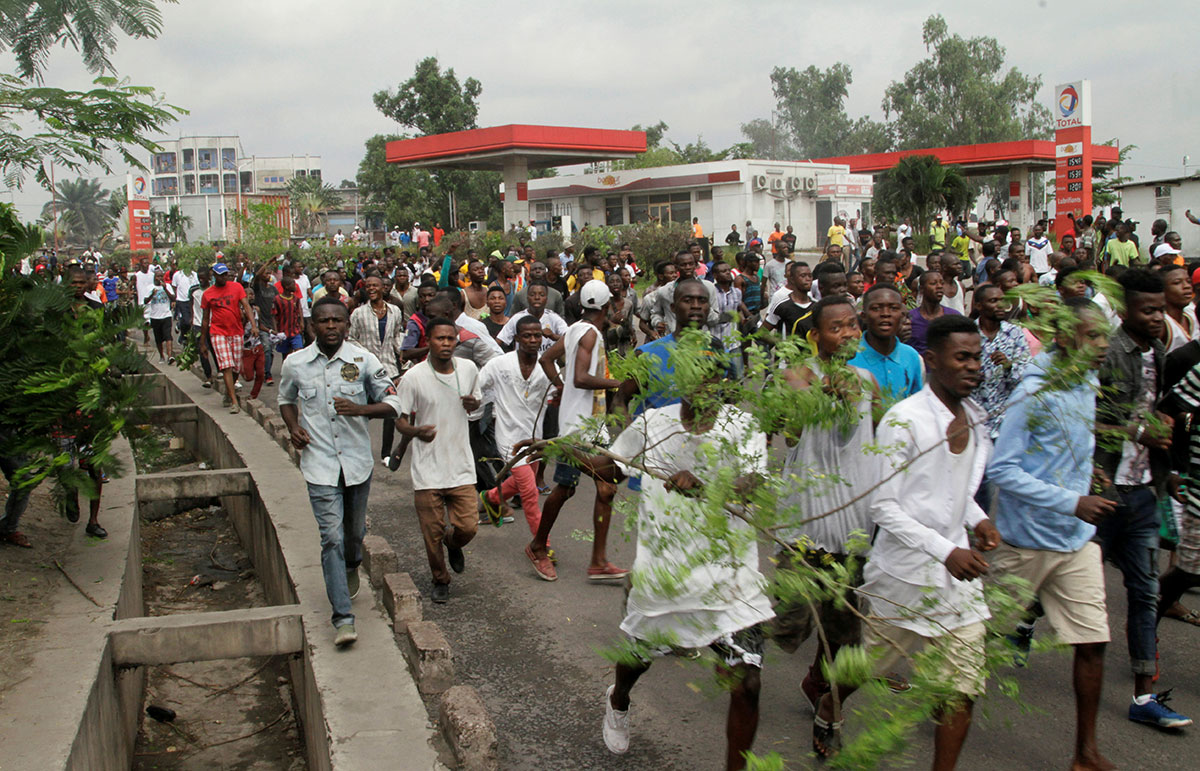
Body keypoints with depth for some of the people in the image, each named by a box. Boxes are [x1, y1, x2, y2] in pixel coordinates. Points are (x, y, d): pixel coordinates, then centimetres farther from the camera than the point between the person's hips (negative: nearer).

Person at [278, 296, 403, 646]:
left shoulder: (363, 360, -6)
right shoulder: (295, 364, -3)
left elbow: (393, 404, -2)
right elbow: (286, 400, 17)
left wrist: (359, 409, -20)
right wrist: (293, 427, -2)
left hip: (357, 460, 1)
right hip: (319, 463, -1)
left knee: (355, 529, 19)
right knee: (332, 536, -9)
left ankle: (351, 567, 54)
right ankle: (343, 617, -6)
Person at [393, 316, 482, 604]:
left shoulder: (468, 369, 1)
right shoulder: (413, 377, -11)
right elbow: (400, 420, -5)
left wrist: (473, 403, -6)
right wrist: (417, 431, -27)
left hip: (461, 464, 2)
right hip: (427, 468, -2)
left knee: (468, 526, -2)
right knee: (432, 532, 5)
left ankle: (453, 543, 35)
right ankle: (440, 581, 30)